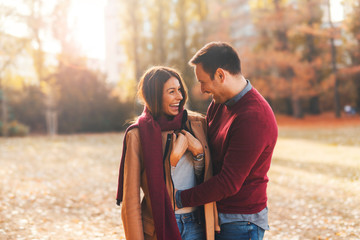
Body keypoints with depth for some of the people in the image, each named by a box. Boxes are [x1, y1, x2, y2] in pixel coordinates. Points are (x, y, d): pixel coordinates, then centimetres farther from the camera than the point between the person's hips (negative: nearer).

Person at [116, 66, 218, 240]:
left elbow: (207, 178, 8)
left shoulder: (197, 124, 3)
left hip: (197, 225, 4)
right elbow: (130, 200, -7)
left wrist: (198, 150, -9)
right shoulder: (138, 135, -8)